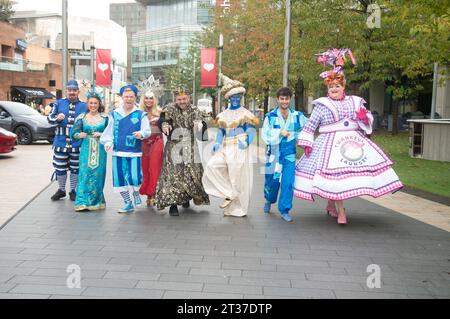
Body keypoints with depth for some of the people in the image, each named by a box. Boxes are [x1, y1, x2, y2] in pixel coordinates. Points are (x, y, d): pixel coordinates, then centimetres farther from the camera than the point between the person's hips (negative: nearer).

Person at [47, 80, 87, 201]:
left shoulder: (83, 106, 4)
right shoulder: (59, 103, 6)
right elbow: (49, 117, 4)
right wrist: (57, 118, -18)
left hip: (77, 144, -1)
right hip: (61, 142, 1)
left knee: (75, 168, 8)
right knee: (60, 167, 8)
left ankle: (73, 191, 22)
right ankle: (61, 190, 25)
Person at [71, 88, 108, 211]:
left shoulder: (105, 117, 6)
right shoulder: (82, 117, 8)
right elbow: (74, 133, 5)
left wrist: (101, 135, -11)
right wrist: (79, 135, -16)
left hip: (100, 149, 0)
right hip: (86, 149, 0)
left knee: (98, 174, -2)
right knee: (84, 173, -7)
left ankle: (96, 201, 11)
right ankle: (83, 202, -4)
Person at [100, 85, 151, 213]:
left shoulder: (141, 114, 1)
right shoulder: (114, 114, 8)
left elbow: (147, 131, -2)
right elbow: (109, 131, 11)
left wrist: (141, 134, -24)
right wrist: (108, 142, -6)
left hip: (135, 152, -3)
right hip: (118, 151, 3)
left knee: (135, 178, -11)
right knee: (119, 178, 5)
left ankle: (136, 193, 25)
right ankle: (128, 204, 22)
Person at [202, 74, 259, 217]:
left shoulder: (246, 114, 1)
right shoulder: (223, 115, 15)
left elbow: (251, 132, -4)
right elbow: (220, 132, 14)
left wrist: (246, 143, -24)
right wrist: (217, 144, -5)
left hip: (239, 150, -5)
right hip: (225, 149, 5)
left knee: (237, 179, -3)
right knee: (212, 165, -17)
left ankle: (238, 210, 10)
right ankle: (228, 194, -6)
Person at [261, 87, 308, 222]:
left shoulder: (297, 116, 3)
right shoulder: (270, 116, -2)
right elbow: (265, 134, -7)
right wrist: (280, 133, -16)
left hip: (289, 154, 1)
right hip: (274, 153, -1)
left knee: (288, 182, -8)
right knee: (272, 180, 9)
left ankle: (284, 210, 6)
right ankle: (269, 200, 41)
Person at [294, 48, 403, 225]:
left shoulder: (355, 102, 14)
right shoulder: (322, 104, 3)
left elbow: (368, 121, 22)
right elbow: (311, 125, 2)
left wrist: (364, 117, -1)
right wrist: (306, 143, -5)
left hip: (354, 141, 4)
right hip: (330, 143, -4)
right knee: (335, 173, -14)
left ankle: (331, 205, 23)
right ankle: (340, 211, -5)